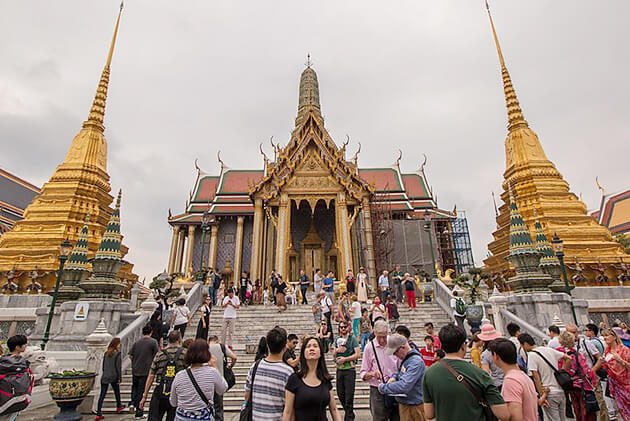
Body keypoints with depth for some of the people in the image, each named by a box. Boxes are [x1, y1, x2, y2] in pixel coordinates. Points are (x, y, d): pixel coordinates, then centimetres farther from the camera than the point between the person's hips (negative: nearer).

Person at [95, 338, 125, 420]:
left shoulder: (106, 353, 4)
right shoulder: (117, 354, -13)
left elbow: (103, 365, 10)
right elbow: (118, 367, -13)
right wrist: (119, 377, -5)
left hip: (104, 377, 4)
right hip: (113, 377, -4)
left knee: (102, 395, 3)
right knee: (117, 392, 18)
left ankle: (99, 414, -1)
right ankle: (119, 407, 35)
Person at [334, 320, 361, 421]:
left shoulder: (352, 338, -6)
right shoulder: (338, 339, 10)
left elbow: (358, 354, -14)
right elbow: (333, 354, 14)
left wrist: (345, 359, -16)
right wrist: (337, 350, -8)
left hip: (349, 369, -6)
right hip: (339, 370, 6)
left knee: (349, 395, -1)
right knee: (340, 394, 14)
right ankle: (350, 413, 35)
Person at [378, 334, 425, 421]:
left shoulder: (416, 362, -26)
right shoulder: (406, 359, 3)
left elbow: (404, 386, -32)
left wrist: (383, 387, -21)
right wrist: (394, 377, -1)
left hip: (414, 407, -8)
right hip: (404, 403, 8)